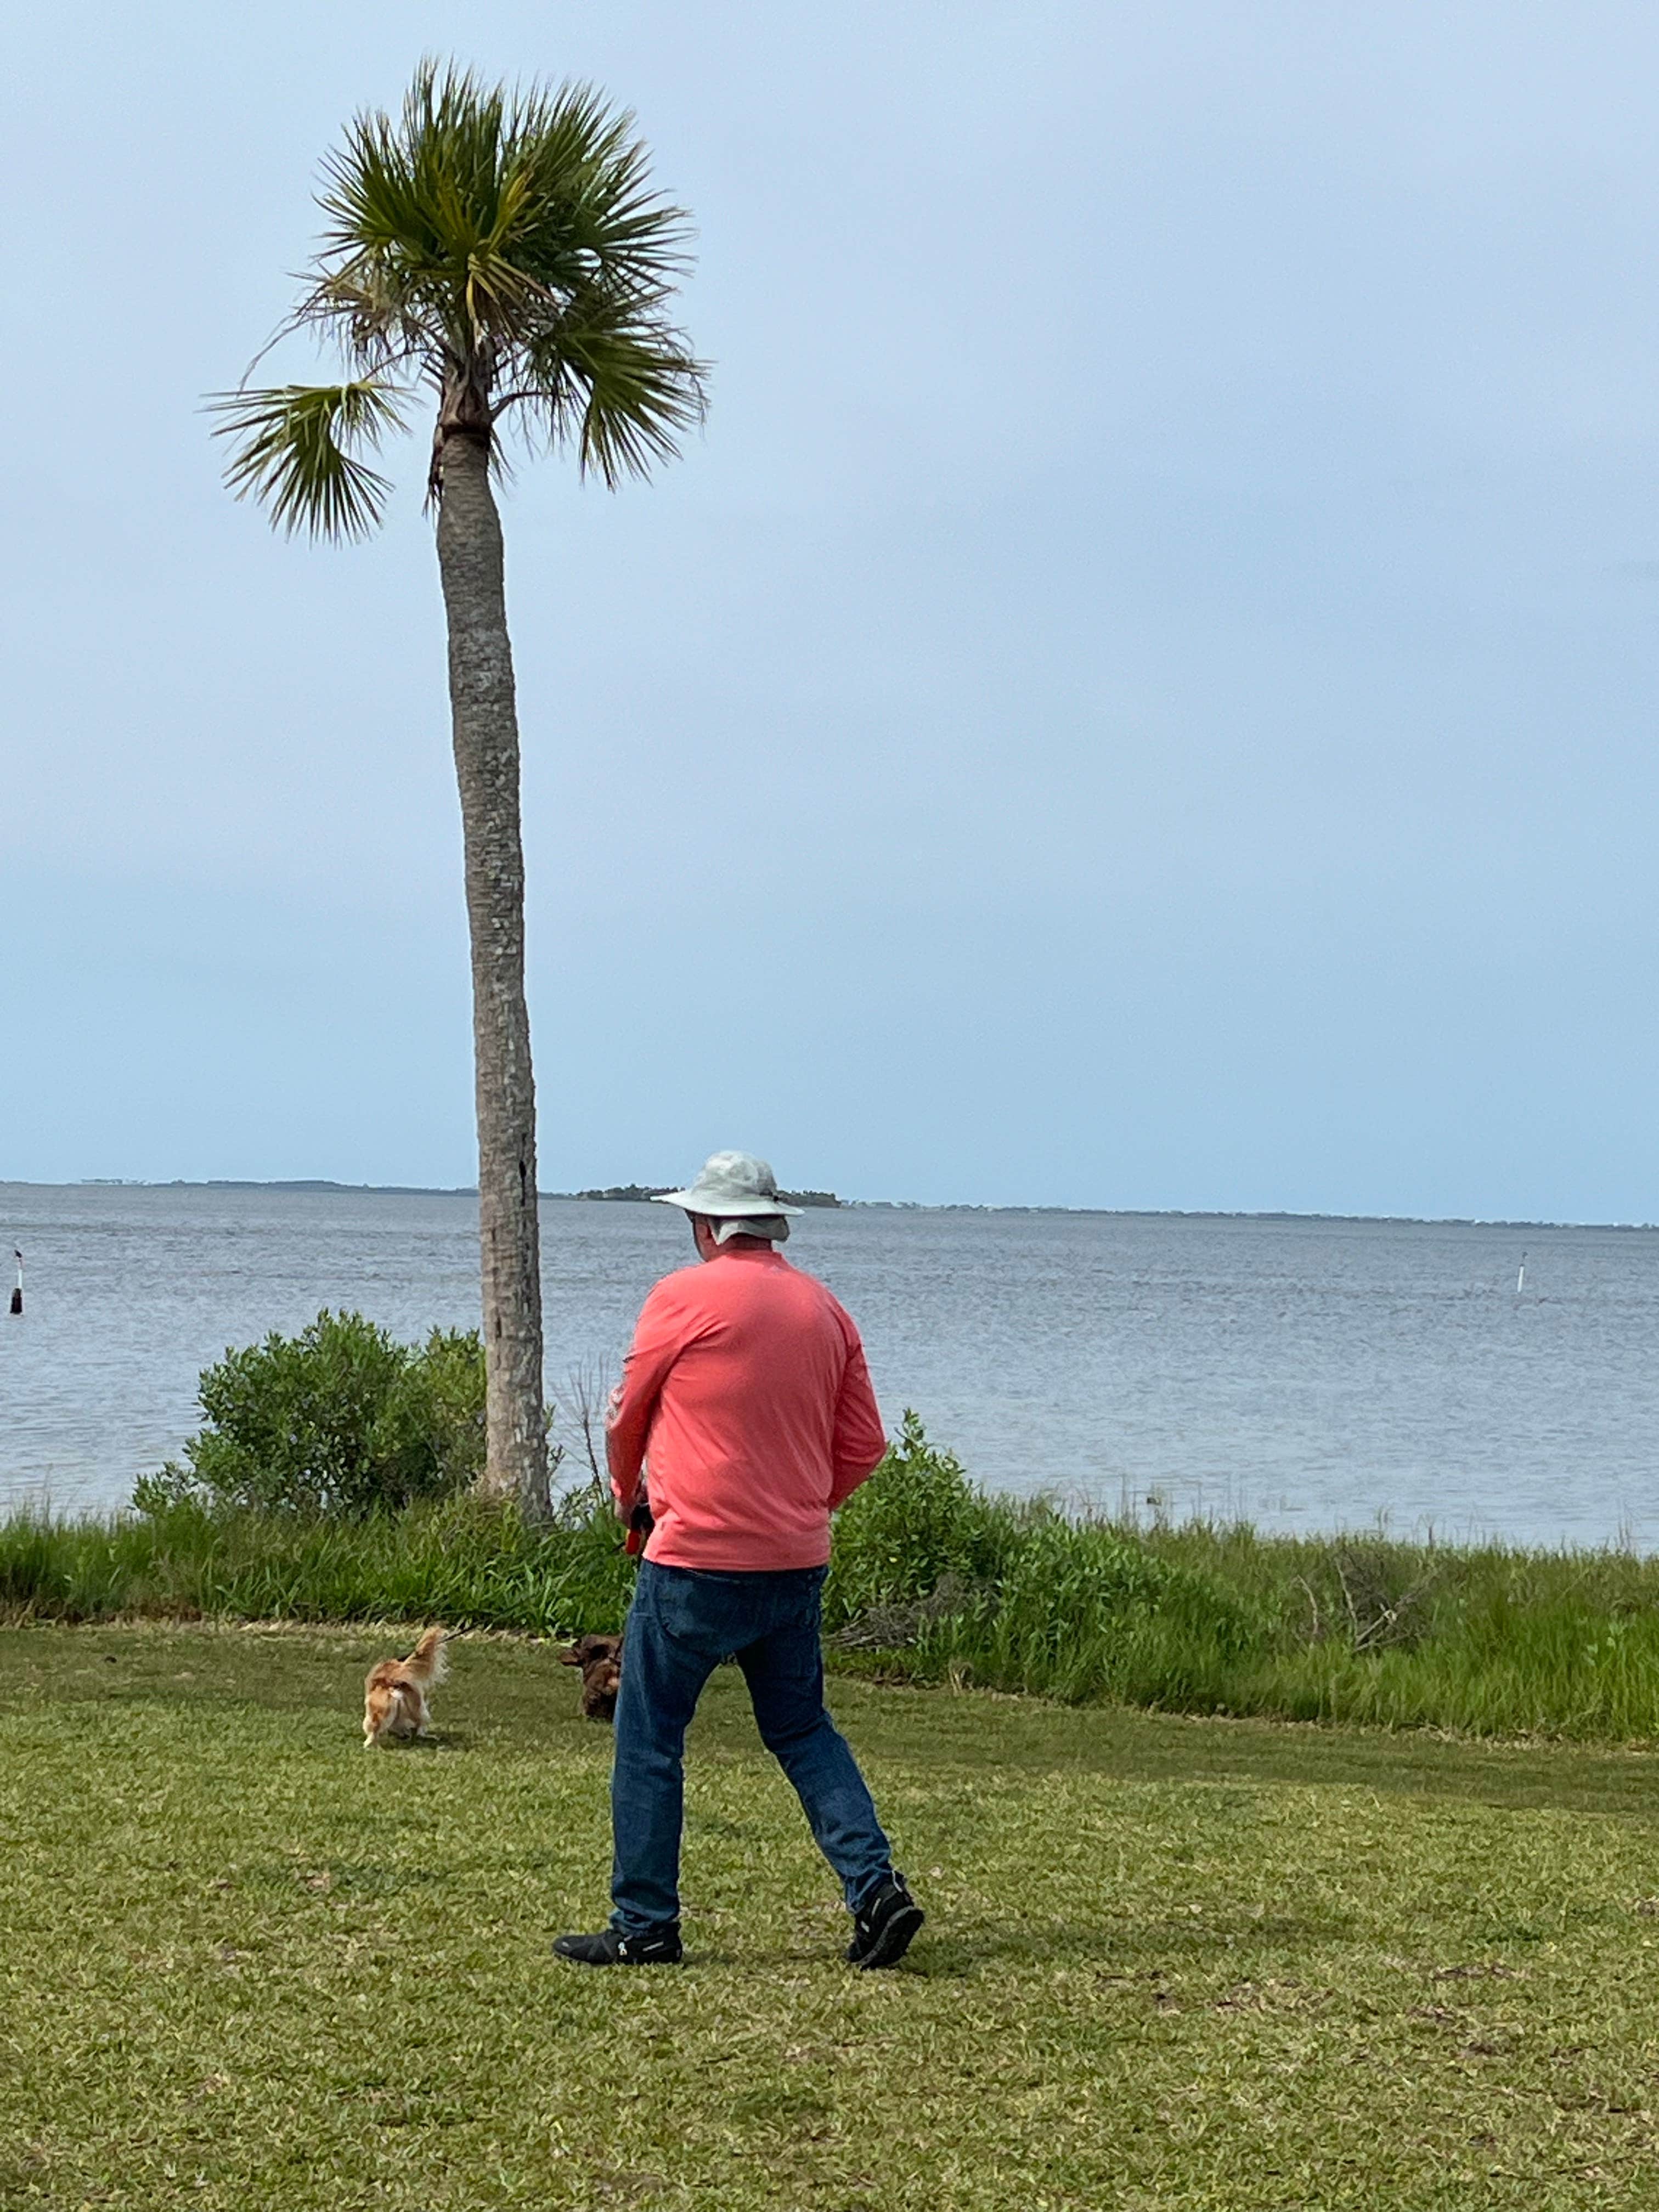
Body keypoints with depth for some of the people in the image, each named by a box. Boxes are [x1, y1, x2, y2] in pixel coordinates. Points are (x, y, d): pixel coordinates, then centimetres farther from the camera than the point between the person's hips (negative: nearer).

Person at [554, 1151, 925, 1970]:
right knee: (802, 1729, 17)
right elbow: (865, 1444, 8)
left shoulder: (683, 1297, -8)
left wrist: (628, 1494, 23)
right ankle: (877, 1886, 3)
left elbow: (627, 1418, 4)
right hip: (798, 1563, 5)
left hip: (697, 1560, -5)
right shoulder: (824, 1308, 6)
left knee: (650, 1738, 6)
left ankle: (644, 1925, 9)